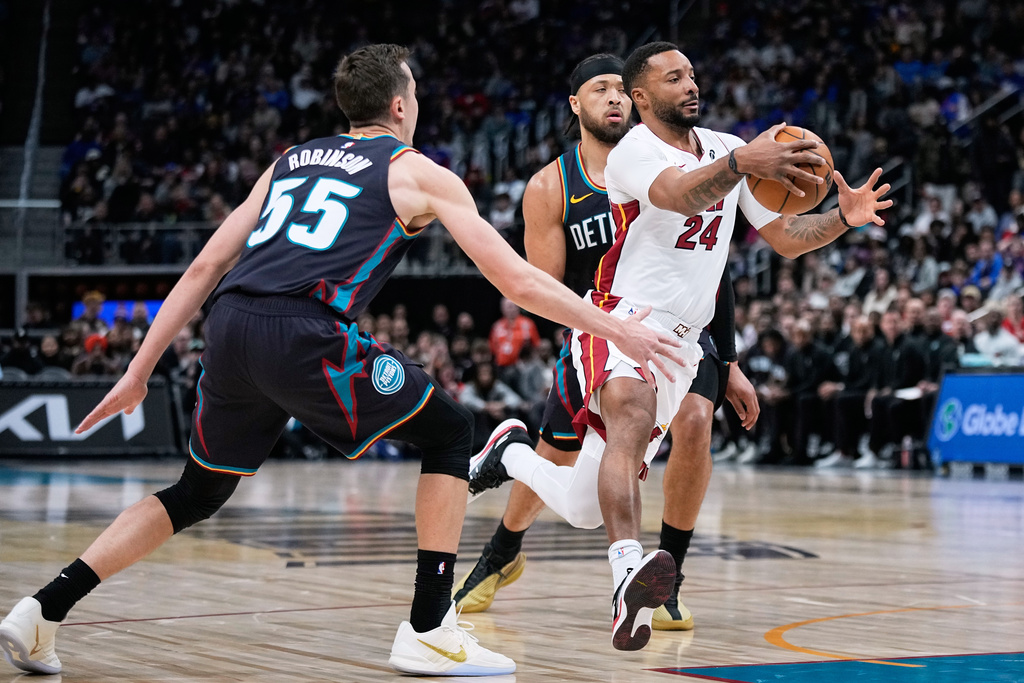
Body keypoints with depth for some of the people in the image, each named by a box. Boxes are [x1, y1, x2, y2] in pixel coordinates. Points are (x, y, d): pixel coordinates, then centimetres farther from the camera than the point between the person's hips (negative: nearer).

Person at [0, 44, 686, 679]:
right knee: (449, 431, 12)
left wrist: (139, 372, 28)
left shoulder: (290, 161, 29)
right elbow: (515, 277, 10)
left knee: (199, 492, 23)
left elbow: (205, 268, 25)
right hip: (306, 332, -6)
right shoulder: (418, 172, 14)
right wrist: (618, 329, 17)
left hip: (231, 326, 6)